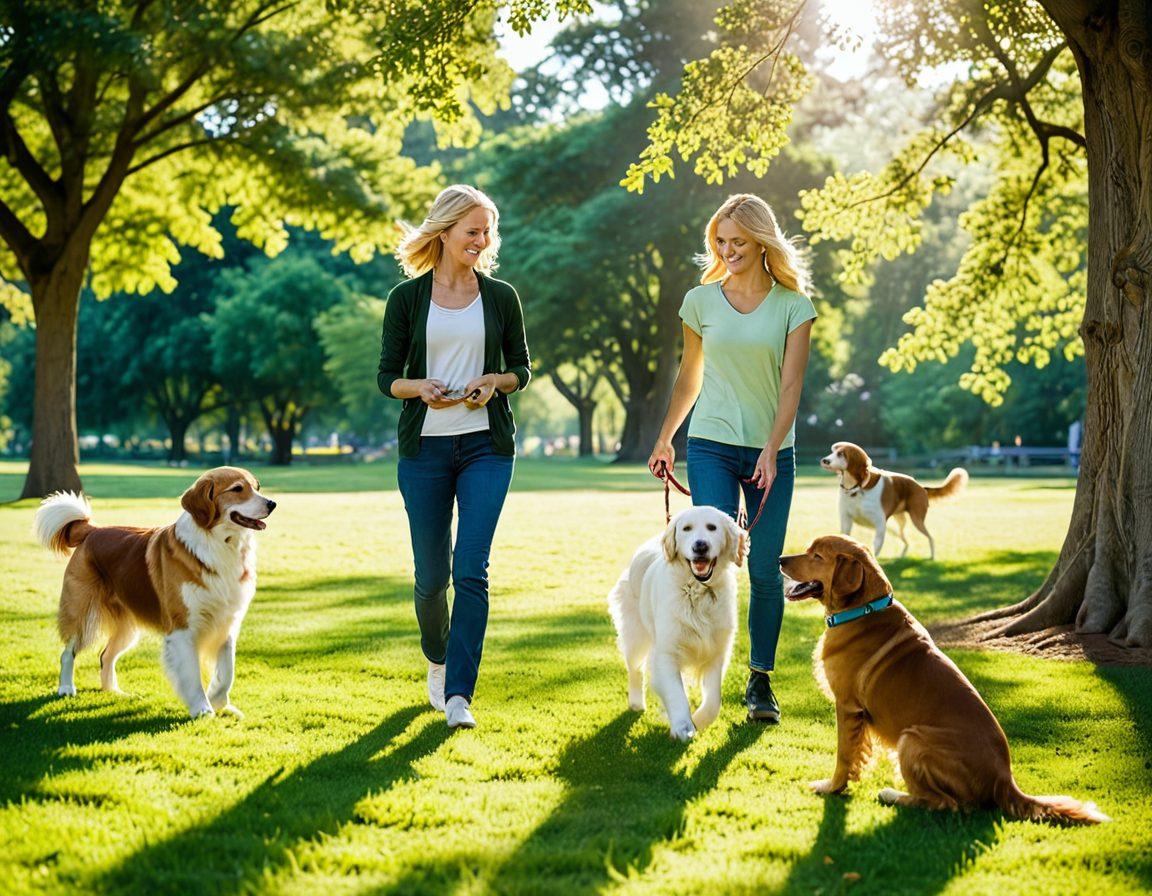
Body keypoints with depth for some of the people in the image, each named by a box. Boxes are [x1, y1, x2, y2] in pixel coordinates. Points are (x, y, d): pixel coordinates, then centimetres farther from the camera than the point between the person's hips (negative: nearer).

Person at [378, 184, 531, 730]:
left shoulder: (500, 297, 6)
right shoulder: (407, 298, 3)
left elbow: (522, 368, 12)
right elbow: (386, 376, 4)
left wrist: (494, 381, -9)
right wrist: (419, 388, -17)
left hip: (487, 445, 0)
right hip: (424, 449, 0)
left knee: (471, 571, -11)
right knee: (431, 574, 5)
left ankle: (458, 694, -9)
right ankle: (437, 661, 33)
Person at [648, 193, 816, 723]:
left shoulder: (793, 306, 0)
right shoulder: (701, 301, 5)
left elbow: (791, 384, -7)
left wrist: (771, 450, -18)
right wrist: (664, 440, 20)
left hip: (770, 451, 0)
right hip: (711, 446, 0)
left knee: (765, 570, 1)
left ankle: (760, 682, 13)